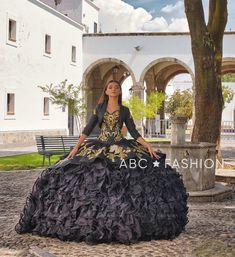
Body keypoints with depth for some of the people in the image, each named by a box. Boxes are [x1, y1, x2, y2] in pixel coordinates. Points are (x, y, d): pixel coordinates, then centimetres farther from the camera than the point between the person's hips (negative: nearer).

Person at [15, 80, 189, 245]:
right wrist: (76, 147, -4)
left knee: (123, 184, -13)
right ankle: (95, 222, 1)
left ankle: (123, 222, -1)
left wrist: (148, 146, -7)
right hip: (100, 148, 1)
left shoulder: (125, 110, 8)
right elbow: (88, 129, 5)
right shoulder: (99, 108, 9)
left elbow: (134, 132, 5)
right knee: (96, 184, -10)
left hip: (121, 149, 0)